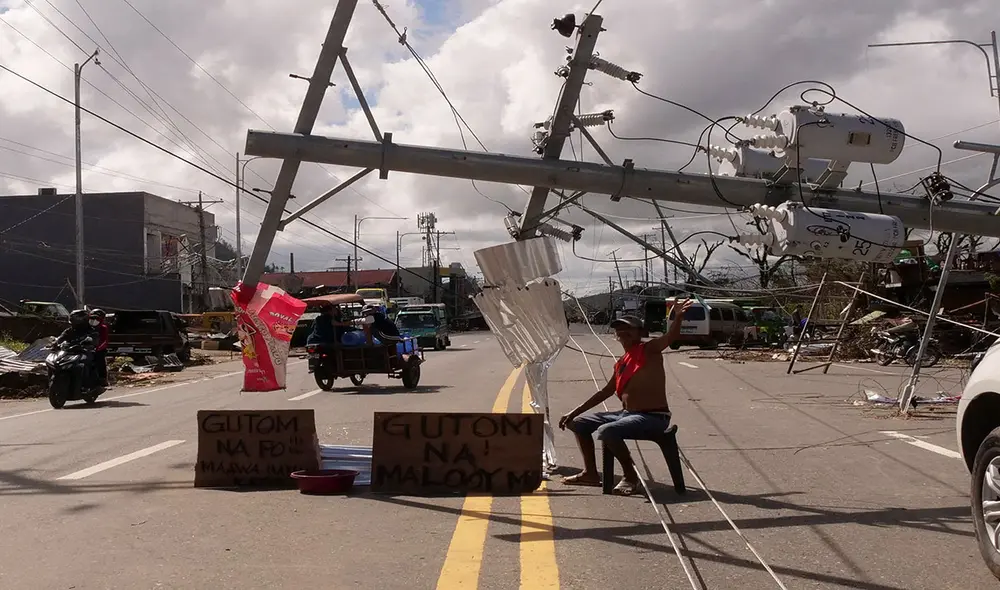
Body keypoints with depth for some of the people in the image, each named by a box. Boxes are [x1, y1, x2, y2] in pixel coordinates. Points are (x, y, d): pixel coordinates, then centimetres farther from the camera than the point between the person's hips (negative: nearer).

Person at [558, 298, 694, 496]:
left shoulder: (649, 350, -9)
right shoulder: (621, 363, 12)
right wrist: (574, 412, 19)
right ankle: (590, 473, 17)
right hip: (626, 413, 9)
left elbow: (670, 336, -29)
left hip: (653, 417, -9)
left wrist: (678, 317, -51)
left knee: (606, 431, -33)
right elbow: (606, 392, 20)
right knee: (578, 423, 11)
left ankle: (630, 475, -13)